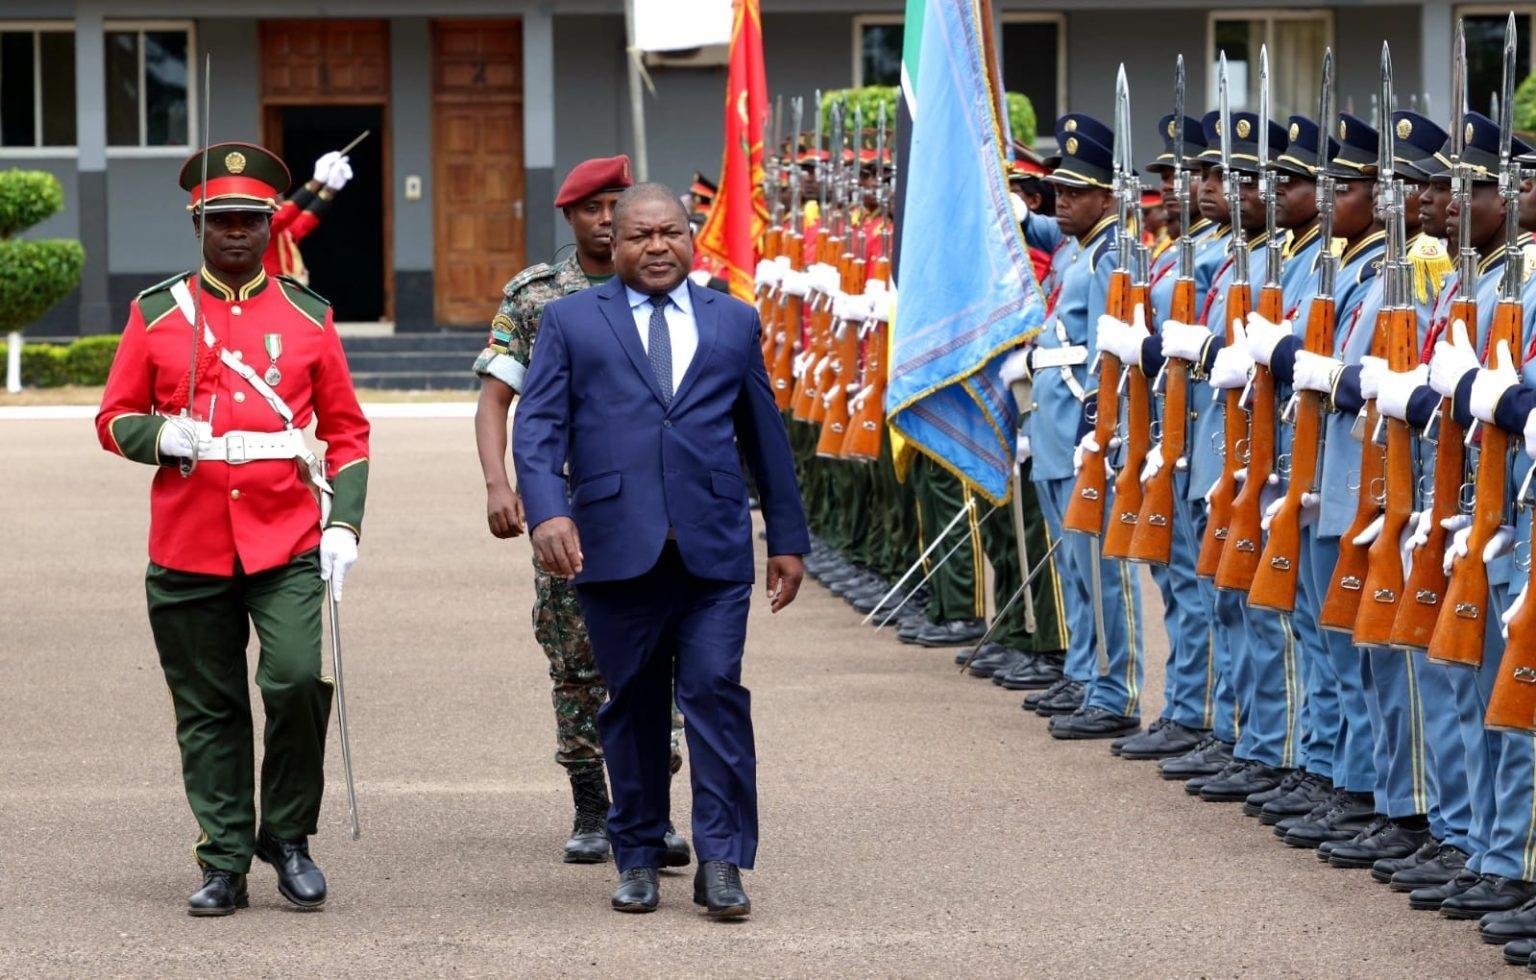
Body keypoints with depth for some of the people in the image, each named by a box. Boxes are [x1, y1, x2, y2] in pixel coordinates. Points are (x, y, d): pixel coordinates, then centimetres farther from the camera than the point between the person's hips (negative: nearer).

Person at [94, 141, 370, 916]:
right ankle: (224, 864, 13)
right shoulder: (156, 314, 6)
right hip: (188, 552, 1)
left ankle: (287, 833, 2)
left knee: (299, 679, -17)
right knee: (208, 711, 4)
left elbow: (347, 431, 11)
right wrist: (159, 435, -13)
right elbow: (114, 419, 9)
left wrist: (344, 523, -1)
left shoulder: (308, 316, 7)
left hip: (288, 544, -1)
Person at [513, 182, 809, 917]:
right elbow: (538, 426, 1)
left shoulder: (734, 322, 16)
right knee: (632, 705, 5)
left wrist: (788, 539, 16)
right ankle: (638, 858, 15)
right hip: (616, 546, 0)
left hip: (715, 549, 0)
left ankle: (721, 860, -5)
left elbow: (764, 434, 18)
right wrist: (548, 511, -15)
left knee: (715, 691, -8)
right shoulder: (571, 322, 10)